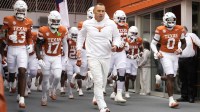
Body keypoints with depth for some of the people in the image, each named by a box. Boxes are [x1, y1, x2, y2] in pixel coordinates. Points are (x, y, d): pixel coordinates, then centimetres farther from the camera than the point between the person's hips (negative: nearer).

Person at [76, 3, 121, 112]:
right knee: (98, 81, -13)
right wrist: (79, 48, 7)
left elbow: (117, 36, 9)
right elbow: (81, 35, 15)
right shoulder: (87, 24, -2)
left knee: (103, 81, 16)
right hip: (93, 57, -3)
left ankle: (97, 97, 42)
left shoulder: (111, 24, -2)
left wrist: (115, 45, -11)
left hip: (106, 57, 3)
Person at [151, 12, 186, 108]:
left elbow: (184, 43, 13)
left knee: (171, 77, 8)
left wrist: (180, 49, -8)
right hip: (165, 55, -4)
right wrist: (156, 52, -18)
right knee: (171, 77, -16)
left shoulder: (179, 29, 1)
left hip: (175, 55, 4)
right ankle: (171, 100, -14)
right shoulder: (160, 30, -7)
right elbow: (153, 43, -1)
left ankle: (159, 78, 43)